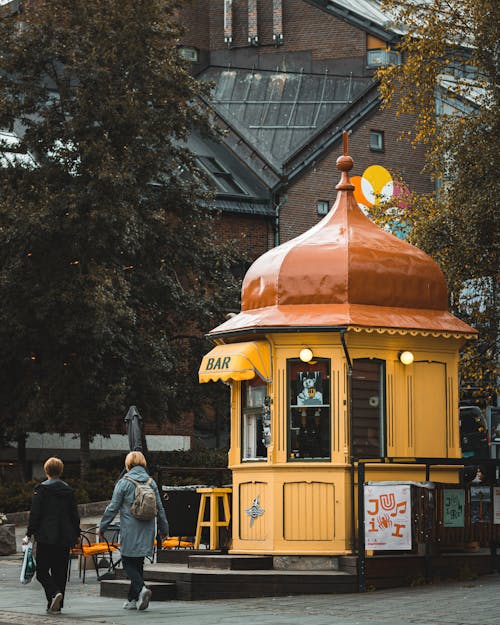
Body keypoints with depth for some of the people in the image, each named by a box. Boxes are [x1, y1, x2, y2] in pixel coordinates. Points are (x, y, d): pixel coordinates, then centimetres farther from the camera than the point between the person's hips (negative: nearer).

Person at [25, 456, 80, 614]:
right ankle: (56, 605, 10)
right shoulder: (68, 490, 7)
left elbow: (35, 514, -9)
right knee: (60, 571, 9)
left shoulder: (41, 489, -7)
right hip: (64, 538, 5)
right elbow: (74, 514, 10)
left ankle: (54, 593, -23)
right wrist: (76, 534, 19)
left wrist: (29, 534, -3)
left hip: (46, 537, -5)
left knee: (42, 570, 1)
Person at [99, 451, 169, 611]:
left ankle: (141, 589, -22)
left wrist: (102, 526, 4)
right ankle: (132, 599, 14)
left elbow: (113, 508, -6)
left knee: (128, 563, 1)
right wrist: (164, 529, 23)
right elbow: (160, 508, 13)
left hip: (130, 531, -5)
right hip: (147, 531, 5)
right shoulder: (151, 482, 7)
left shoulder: (124, 482, -7)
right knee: (138, 564, 12)